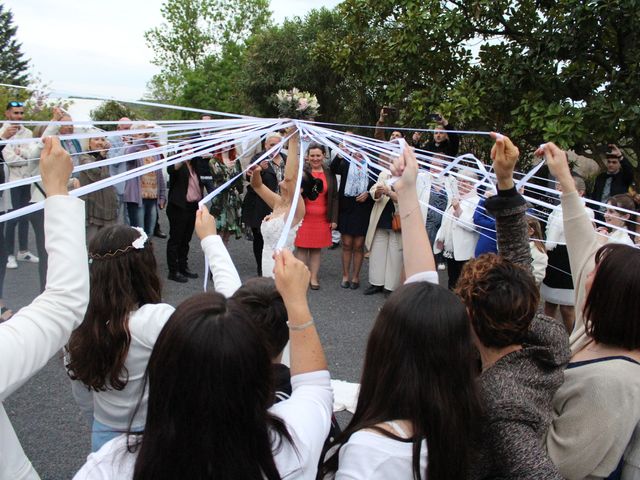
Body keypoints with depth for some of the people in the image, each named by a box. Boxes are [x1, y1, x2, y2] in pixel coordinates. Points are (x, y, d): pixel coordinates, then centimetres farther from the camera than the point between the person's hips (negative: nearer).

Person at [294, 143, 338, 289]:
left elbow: (334, 197, 6)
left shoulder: (329, 174, 5)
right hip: (303, 216, -2)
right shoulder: (302, 171, -4)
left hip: (322, 218, 2)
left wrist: (334, 219, 2)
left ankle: (313, 278, 17)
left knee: (317, 249, 8)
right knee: (301, 247, 3)